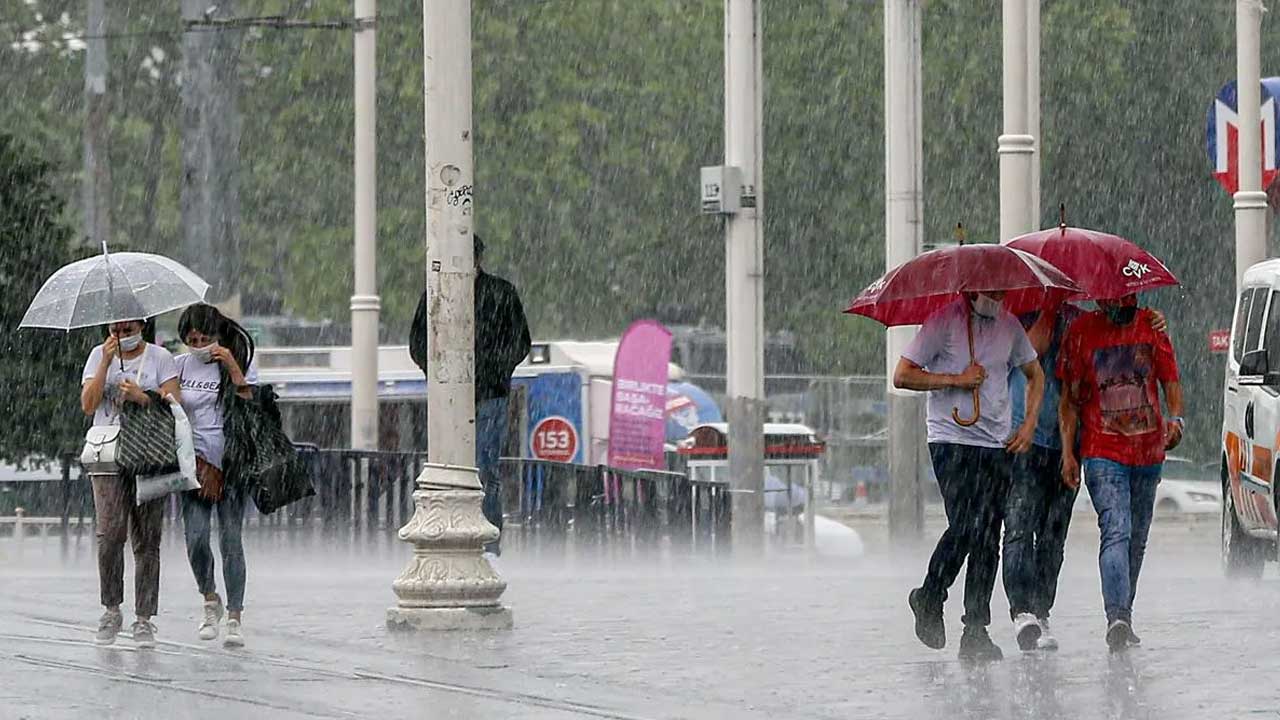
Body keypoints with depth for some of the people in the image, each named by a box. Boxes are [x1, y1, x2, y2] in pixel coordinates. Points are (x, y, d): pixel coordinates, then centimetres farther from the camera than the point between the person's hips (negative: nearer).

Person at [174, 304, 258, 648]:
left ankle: (235, 617, 1)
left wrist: (234, 370, -15)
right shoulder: (180, 365, 8)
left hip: (231, 462, -2)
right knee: (195, 538, -9)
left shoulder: (240, 363, 3)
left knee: (230, 539, -5)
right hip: (195, 462, 2)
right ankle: (210, 601, 16)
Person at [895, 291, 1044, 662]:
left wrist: (1029, 424, 12)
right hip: (951, 440, -5)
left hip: (996, 446, 5)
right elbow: (903, 376, -5)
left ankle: (976, 632, 1)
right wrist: (957, 380, -11)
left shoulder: (1009, 325, 10)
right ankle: (929, 601, 8)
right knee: (964, 527, -16)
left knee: (988, 538, -1)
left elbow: (1035, 375, 25)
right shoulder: (944, 321, -5)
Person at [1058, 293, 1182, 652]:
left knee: (1136, 540, 13)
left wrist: (1175, 418, -12)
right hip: (1102, 452, -4)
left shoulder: (1152, 327, 5)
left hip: (1149, 453, 4)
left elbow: (1171, 381, 9)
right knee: (1116, 531, -20)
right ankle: (1117, 618, -31)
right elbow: (1069, 397, 3)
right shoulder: (1081, 332, -1)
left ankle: (1124, 618, 25)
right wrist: (1068, 452, -3)